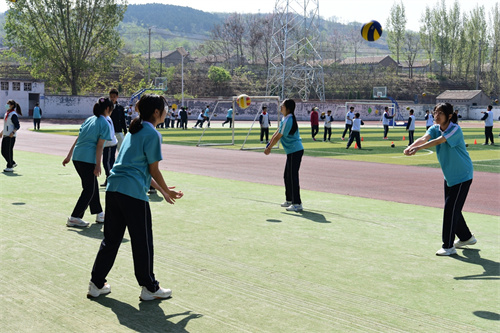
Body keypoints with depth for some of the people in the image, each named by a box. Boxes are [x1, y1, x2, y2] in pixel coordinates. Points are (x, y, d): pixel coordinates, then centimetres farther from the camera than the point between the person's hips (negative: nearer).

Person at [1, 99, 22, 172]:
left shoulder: (13, 115, -13)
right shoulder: (7, 113, 15)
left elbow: (17, 126, -15)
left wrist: (13, 132, -27)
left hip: (11, 136, -9)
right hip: (5, 135, 9)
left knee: (8, 151, -5)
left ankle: (10, 167, 3)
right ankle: (13, 163, 24)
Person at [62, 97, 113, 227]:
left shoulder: (89, 119, 15)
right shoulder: (104, 124, -6)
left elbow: (77, 139, 16)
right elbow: (99, 146, -12)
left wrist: (69, 156, 18)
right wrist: (98, 165, -13)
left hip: (77, 157, 8)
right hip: (88, 159, -8)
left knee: (92, 186, 19)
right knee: (89, 190, 1)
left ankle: (99, 214, 28)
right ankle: (74, 218, -3)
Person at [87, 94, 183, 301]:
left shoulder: (134, 131, 19)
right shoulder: (152, 134, -8)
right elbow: (154, 171, -6)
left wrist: (161, 189, 25)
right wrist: (167, 191, 9)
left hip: (113, 189, 8)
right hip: (133, 193, -8)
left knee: (111, 239, 15)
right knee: (143, 243, 3)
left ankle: (96, 284, 20)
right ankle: (149, 289, 13)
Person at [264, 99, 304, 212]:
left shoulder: (288, 121, -21)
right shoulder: (285, 118, 10)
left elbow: (278, 136, -16)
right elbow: (278, 131, 19)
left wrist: (269, 148, -7)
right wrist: (270, 143, 16)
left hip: (295, 151, -11)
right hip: (291, 152, 11)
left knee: (293, 177, -10)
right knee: (287, 176, 17)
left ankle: (297, 204, -8)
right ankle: (289, 200, 29)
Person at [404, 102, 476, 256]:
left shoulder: (455, 129, -21)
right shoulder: (435, 129, -1)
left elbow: (438, 141, -36)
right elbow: (424, 138, -21)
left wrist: (418, 148, -49)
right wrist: (411, 146, -42)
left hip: (462, 176, -8)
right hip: (449, 175, 8)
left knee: (451, 208, -11)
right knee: (452, 208, 16)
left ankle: (448, 246, -3)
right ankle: (466, 237, 37)